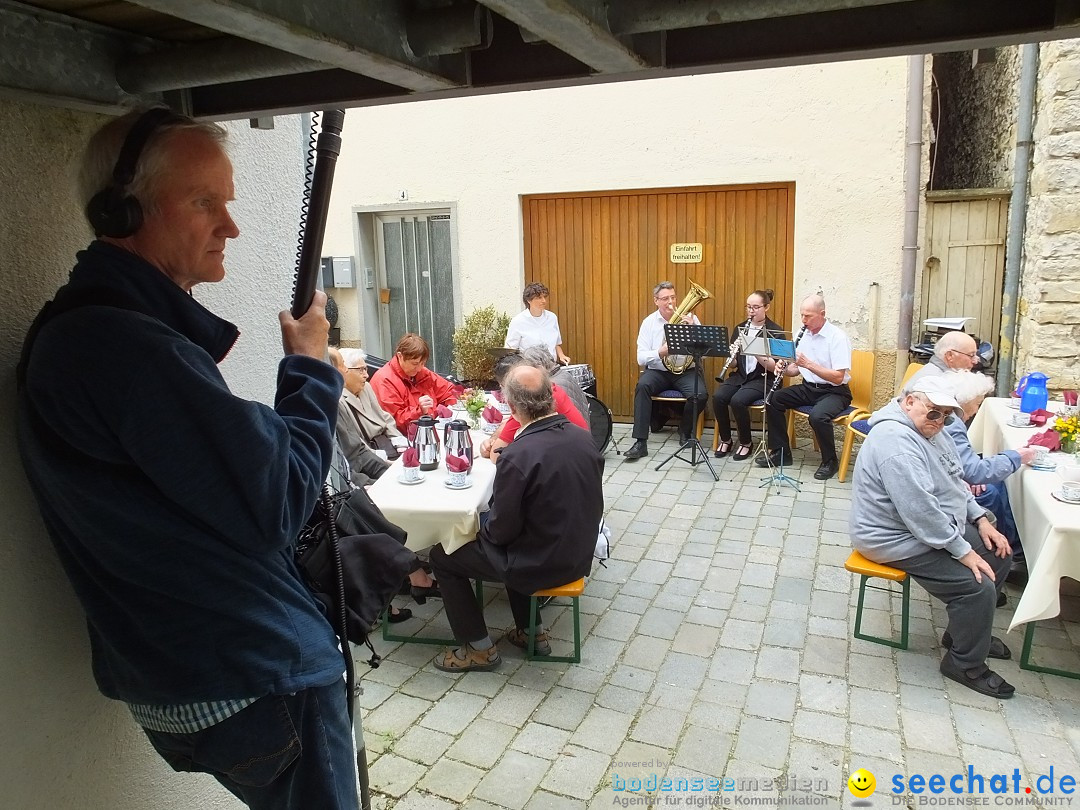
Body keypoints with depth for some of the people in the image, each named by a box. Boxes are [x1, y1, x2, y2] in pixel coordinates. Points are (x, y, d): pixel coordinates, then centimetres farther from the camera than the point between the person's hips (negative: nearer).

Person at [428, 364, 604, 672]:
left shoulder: (517, 456, -28)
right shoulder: (583, 438, -7)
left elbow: (502, 530, -19)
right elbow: (590, 505, 7)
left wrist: (482, 530, 3)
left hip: (541, 564, -7)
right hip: (579, 554, 7)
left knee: (442, 556, 11)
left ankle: (480, 648, 21)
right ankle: (533, 631, 36)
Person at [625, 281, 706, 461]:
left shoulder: (689, 318, 2)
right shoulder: (649, 322, 3)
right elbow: (641, 358, -4)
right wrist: (660, 352, -24)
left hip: (686, 371, 0)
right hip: (658, 371, 0)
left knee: (700, 395, -29)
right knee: (642, 386, -31)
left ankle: (685, 431, 4)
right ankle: (640, 442, -29)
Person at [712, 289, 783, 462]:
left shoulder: (776, 331, -5)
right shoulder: (740, 328, 9)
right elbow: (734, 365, 7)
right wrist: (732, 358, -17)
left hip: (763, 379, -4)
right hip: (740, 376, 5)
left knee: (737, 400, -30)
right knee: (718, 397, -24)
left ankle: (746, 443, -8)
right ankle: (725, 440, -4)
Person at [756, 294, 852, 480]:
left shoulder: (837, 337, -17)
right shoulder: (804, 334, 4)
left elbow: (838, 377, -23)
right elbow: (795, 370, 9)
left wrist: (808, 364, -29)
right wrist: (782, 368, -14)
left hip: (834, 391, -7)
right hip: (808, 388, 7)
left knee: (818, 416, -35)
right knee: (773, 399, -10)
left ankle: (830, 461, -9)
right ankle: (780, 452, 3)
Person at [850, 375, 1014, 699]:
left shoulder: (928, 429, 7)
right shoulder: (895, 440, -28)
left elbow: (955, 482, 18)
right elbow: (920, 509, -31)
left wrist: (981, 519, 5)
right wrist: (963, 551, -24)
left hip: (939, 525, 11)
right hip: (900, 541, -11)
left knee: (999, 553, 12)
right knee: (978, 587, -18)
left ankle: (964, 631, 28)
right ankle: (966, 665, 5)